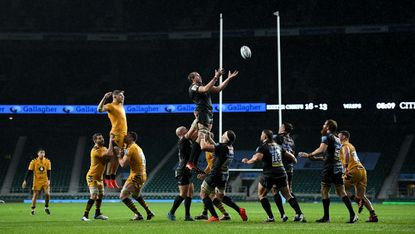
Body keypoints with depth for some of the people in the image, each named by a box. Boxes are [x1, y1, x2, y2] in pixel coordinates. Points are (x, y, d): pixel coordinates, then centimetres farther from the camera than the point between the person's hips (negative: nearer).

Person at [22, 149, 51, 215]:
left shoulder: (47, 161, 0)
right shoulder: (34, 162, -5)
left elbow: (48, 172, 2)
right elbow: (29, 171, -3)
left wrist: (49, 180, -11)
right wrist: (25, 181, -7)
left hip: (45, 181, 1)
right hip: (37, 181, -1)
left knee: (47, 194, -12)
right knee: (35, 195, 0)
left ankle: (46, 207, 8)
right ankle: (33, 209, 14)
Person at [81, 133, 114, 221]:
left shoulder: (103, 148, 7)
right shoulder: (95, 150, -24)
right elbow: (109, 154, -33)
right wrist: (110, 141, -29)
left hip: (99, 177, 10)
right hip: (92, 177, -10)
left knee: (100, 195, 19)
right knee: (94, 196, -18)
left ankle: (97, 214, 34)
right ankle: (85, 215, -15)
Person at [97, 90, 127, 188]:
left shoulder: (120, 106, 18)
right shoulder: (111, 106, -9)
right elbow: (100, 109, -27)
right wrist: (105, 98, -32)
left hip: (123, 135, 8)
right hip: (116, 134, -8)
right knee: (113, 156, -8)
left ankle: (113, 178, 13)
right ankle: (107, 178, -3)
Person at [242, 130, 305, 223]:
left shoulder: (263, 147, -6)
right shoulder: (278, 146, 12)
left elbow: (256, 158, -21)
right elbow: (290, 155, 19)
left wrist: (247, 161, -5)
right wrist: (294, 159, 40)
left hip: (268, 175, -5)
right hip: (281, 173, 5)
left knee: (261, 195, 14)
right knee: (288, 195, 14)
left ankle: (270, 217, 5)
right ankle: (299, 214, 1)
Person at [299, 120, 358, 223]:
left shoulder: (326, 137, -4)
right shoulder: (337, 139, 21)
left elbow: (321, 149, -20)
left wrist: (309, 155, -10)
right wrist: (316, 158, 30)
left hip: (329, 168, -7)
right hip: (339, 168, 7)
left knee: (324, 191, 1)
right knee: (341, 192, 5)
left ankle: (326, 217, 1)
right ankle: (352, 214, -5)